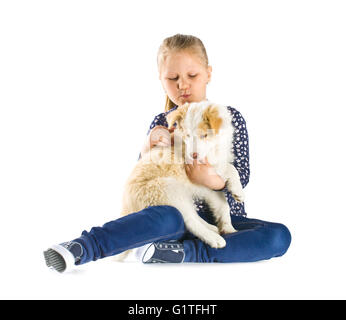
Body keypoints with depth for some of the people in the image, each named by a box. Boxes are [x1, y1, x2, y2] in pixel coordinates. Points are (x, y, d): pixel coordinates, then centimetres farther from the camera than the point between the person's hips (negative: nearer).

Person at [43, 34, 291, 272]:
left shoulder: (229, 117, 4)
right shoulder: (161, 124, 7)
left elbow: (242, 177, -2)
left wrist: (215, 181, -23)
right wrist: (148, 148, -13)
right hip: (181, 214, -1)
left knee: (279, 236, -27)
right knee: (166, 217, -38)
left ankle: (186, 252, -32)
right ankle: (80, 249, -40)